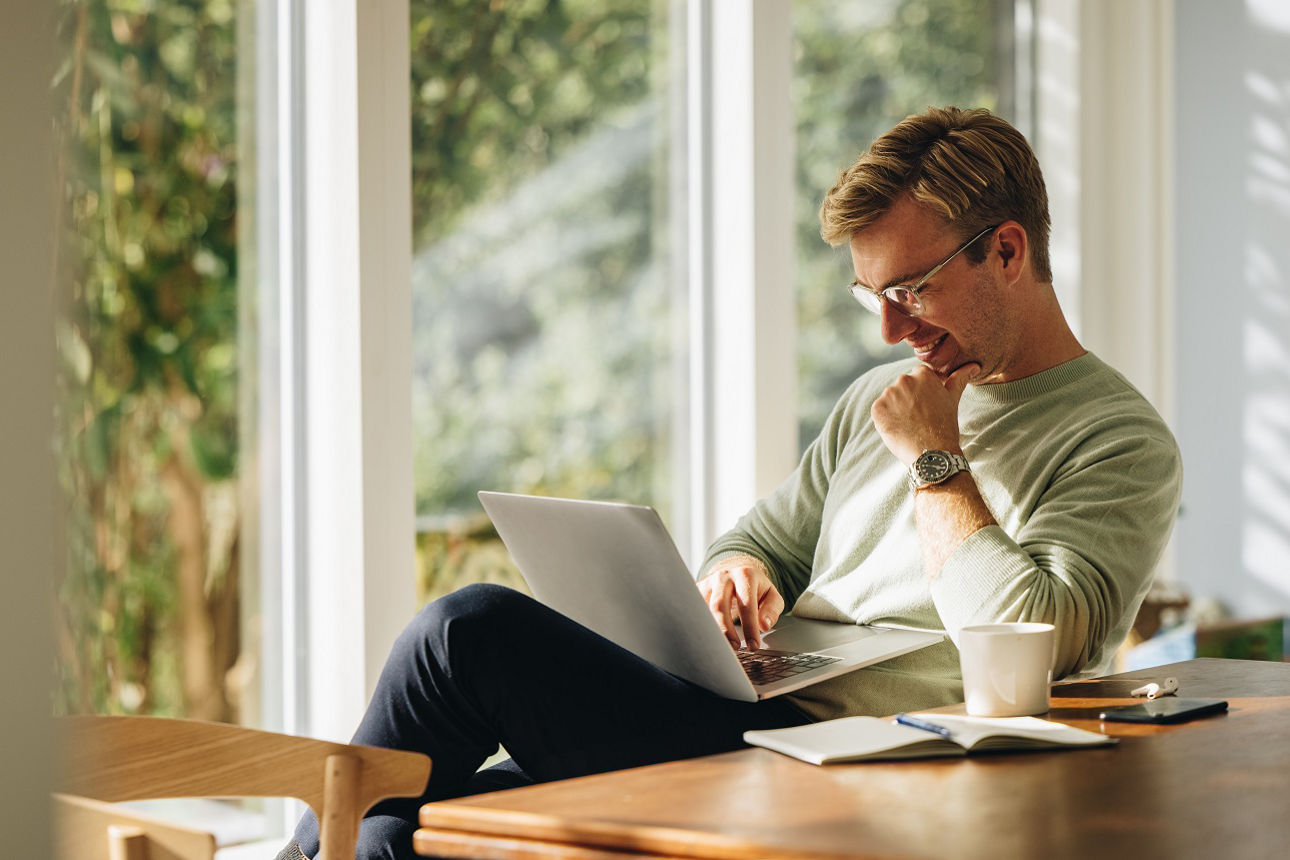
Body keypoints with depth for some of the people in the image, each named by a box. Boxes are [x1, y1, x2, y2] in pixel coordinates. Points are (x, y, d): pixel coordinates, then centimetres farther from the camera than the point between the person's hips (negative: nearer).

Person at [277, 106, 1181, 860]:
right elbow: (760, 541, 27)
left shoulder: (1123, 443, -3)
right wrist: (738, 574, 2)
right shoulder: (877, 400, 21)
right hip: (744, 722, 8)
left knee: (471, 629, -17)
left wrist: (935, 462, -8)